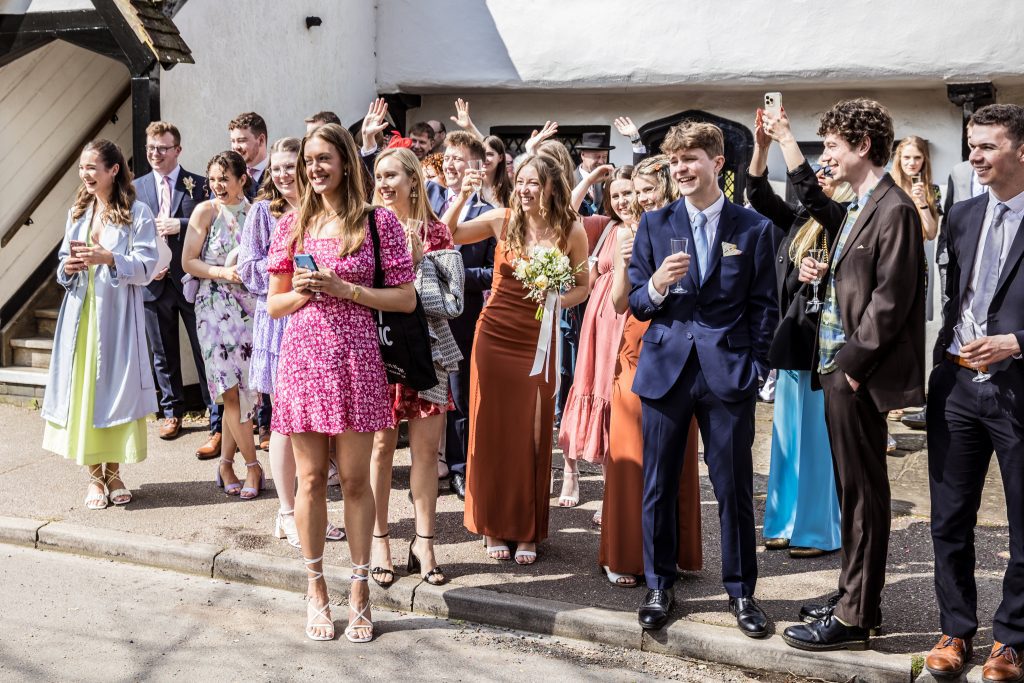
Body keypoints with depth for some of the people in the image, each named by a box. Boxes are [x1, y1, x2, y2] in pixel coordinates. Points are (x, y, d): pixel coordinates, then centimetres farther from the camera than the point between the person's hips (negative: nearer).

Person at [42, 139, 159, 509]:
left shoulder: (137, 214, -2)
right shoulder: (77, 213, 14)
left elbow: (147, 267, -9)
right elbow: (63, 264, 17)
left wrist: (109, 258, -23)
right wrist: (68, 267, -6)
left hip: (118, 316, -4)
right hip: (81, 314, 4)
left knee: (116, 390, 0)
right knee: (82, 390, 1)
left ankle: (113, 473, 15)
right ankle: (94, 476, 11)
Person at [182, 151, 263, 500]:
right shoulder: (205, 211, -2)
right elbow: (188, 262, -3)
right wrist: (223, 273, -16)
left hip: (249, 305, 3)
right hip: (215, 305, -3)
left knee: (240, 389, 4)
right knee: (231, 389, -4)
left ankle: (226, 464, 17)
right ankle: (252, 466, 6)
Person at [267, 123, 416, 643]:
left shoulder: (379, 221, 0)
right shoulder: (294, 224, 9)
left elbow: (406, 298, -3)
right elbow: (273, 305, 12)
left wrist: (343, 288, -12)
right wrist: (302, 292, -9)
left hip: (354, 358, -2)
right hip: (301, 357, 2)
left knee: (355, 478, 4)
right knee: (311, 478, 7)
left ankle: (359, 589, 18)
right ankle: (316, 588, 22)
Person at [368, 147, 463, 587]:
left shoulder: (435, 231, 6)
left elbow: (450, 295, 0)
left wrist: (418, 258, -10)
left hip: (426, 347, 2)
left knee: (426, 447, 3)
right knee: (381, 444, 1)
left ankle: (424, 542, 14)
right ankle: (379, 540, 13)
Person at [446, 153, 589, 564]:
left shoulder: (571, 230, -3)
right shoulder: (503, 220, -2)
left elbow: (582, 286, 5)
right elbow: (446, 235, -1)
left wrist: (555, 300, -13)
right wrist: (462, 196, -13)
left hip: (537, 340, -1)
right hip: (494, 334, 1)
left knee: (531, 434, 4)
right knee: (492, 429, 6)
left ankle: (528, 532, 17)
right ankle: (494, 526, 20)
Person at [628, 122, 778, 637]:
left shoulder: (754, 228, 2)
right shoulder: (654, 224, 6)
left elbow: (764, 307, 4)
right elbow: (635, 304, 5)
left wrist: (754, 368, -4)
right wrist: (655, 286, -16)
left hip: (728, 372, -1)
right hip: (666, 368, 2)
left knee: (734, 487, 5)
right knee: (658, 485, 8)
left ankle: (740, 590, 22)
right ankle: (659, 586, 25)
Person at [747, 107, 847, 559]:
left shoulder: (847, 222, -10)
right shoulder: (799, 222, 10)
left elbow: (808, 191, -25)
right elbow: (759, 196, 5)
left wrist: (787, 138, -20)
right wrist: (762, 144, -5)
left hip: (824, 344, -8)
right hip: (792, 339, 8)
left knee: (820, 439, 1)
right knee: (788, 435, 14)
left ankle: (820, 530, 13)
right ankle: (789, 522, 25)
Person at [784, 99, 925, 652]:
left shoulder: (894, 210, -13)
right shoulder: (860, 208, 17)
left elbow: (889, 299, -19)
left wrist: (850, 366, -18)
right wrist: (821, 274, 3)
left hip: (858, 376, -10)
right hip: (838, 368, 10)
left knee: (862, 494, -1)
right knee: (852, 490, 16)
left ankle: (854, 617, 7)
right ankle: (856, 596, 28)